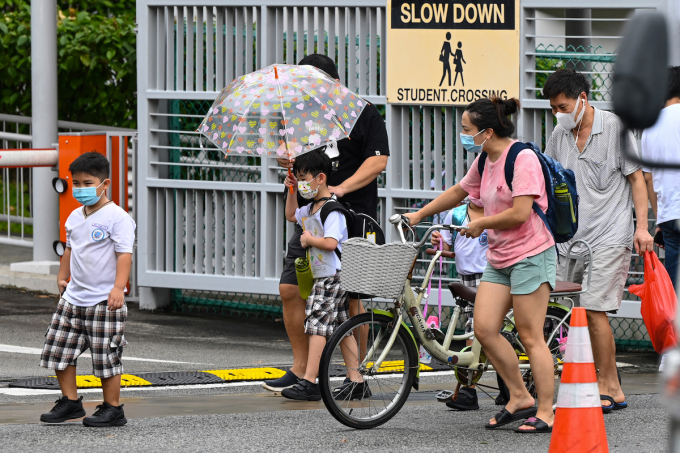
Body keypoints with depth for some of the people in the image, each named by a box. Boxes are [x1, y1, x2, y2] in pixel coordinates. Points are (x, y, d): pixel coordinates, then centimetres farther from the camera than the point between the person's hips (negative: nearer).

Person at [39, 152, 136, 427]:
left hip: (104, 301, -8)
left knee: (106, 357, -3)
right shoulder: (75, 218, 11)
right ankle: (70, 401, 19)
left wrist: (119, 288, -26)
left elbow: (124, 254, -17)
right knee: (58, 350, 7)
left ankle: (112, 408, 8)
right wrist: (63, 277, 27)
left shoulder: (117, 217, -12)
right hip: (73, 298, 8)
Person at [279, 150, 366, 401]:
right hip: (322, 277, 10)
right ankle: (357, 380, 10)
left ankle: (309, 382, -14)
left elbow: (331, 243, -27)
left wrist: (309, 239, -11)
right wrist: (291, 191, 23)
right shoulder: (311, 208, 15)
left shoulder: (331, 209, -16)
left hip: (332, 276, -10)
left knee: (317, 325, -12)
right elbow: (291, 215, 36)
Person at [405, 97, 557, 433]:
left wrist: (480, 224, -8)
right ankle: (520, 398, 12)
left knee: (530, 336, -6)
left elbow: (520, 213, -22)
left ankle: (545, 412, 0)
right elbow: (459, 191, 29)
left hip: (530, 254, -9)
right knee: (484, 329, 0)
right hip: (499, 258, 9)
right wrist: (419, 215, 34)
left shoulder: (522, 158, -15)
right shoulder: (485, 161, 12)